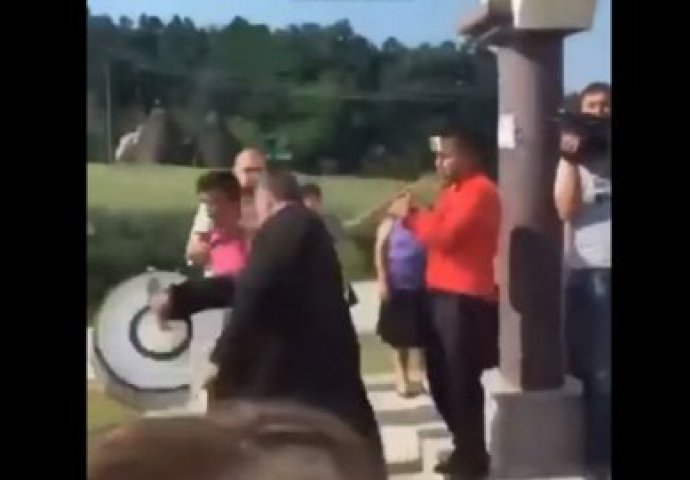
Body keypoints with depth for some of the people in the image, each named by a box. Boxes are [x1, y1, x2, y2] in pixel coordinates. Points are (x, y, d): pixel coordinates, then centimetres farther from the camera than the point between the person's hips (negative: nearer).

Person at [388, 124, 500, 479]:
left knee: (462, 380, -6)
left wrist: (410, 215, -6)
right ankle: (464, 448, 26)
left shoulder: (480, 190, -9)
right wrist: (414, 216, 6)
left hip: (465, 298, -10)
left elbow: (445, 234, -19)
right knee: (441, 378, 13)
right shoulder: (453, 191, 23)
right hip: (441, 294, 10)